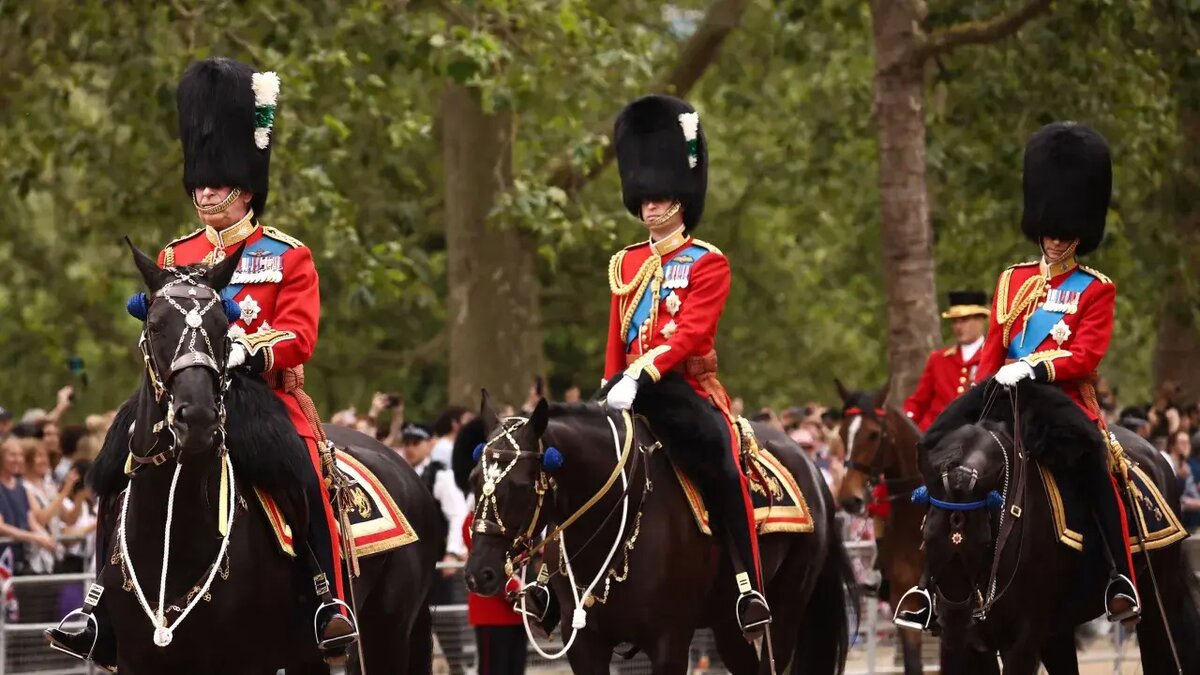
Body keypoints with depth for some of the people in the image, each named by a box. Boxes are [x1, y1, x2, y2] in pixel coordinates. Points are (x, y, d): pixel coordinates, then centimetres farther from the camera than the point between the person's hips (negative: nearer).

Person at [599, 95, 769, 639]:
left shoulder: (707, 263, -1)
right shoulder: (625, 264, 17)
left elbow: (691, 333, -14)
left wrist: (642, 375, -25)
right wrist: (612, 387, 6)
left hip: (686, 388, -6)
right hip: (631, 387, 6)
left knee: (720, 467, -27)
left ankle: (750, 587, -25)